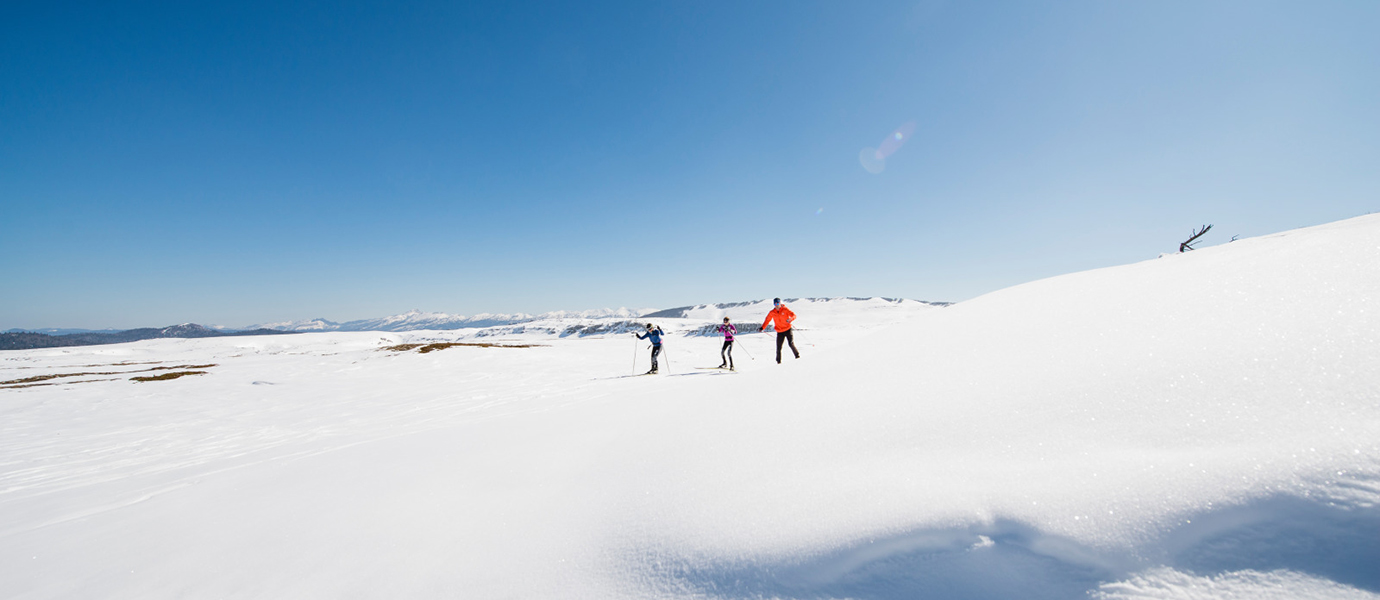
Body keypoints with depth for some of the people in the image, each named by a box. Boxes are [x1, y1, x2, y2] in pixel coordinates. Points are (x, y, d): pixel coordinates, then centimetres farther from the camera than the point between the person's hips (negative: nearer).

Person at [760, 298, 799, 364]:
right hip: (779, 332, 2)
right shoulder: (772, 313, 1)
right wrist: (762, 328, -4)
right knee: (778, 347, -3)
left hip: (788, 329, -2)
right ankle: (778, 361, 12)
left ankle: (797, 355, 6)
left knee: (791, 344, -16)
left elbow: (793, 315, -12)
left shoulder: (785, 309, -6)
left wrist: (790, 319, -34)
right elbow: (767, 320, 7)